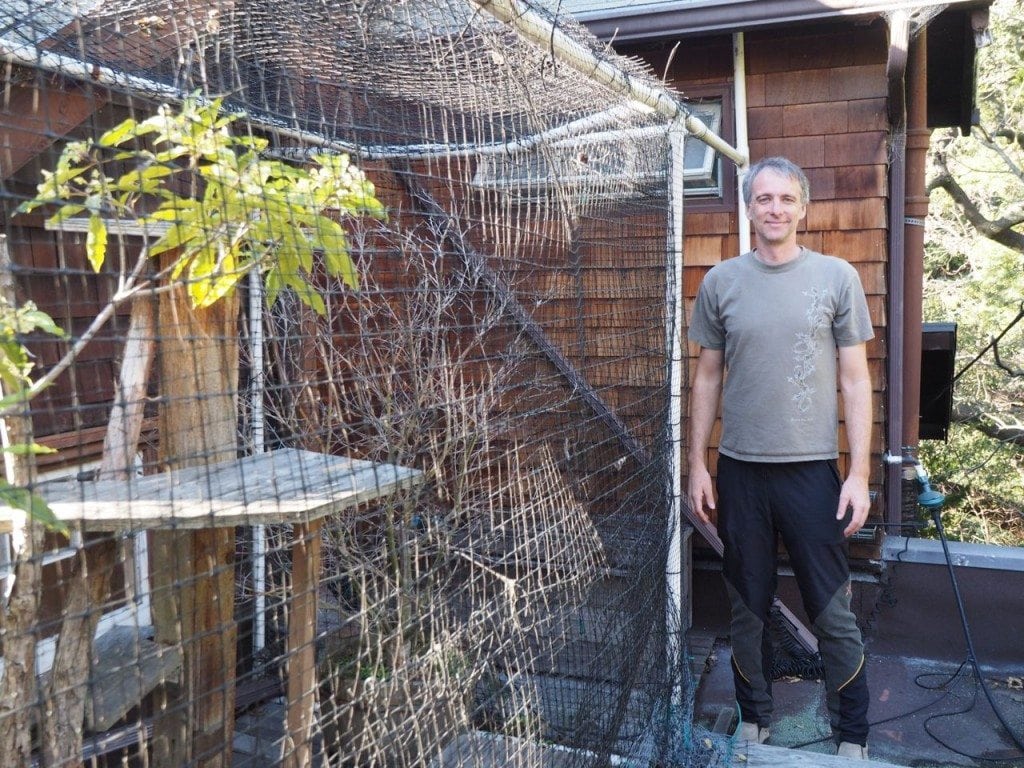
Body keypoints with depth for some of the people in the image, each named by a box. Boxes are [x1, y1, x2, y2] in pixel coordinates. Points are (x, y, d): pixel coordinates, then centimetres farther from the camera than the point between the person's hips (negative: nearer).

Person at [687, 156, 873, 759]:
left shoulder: (838, 278, 0)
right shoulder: (721, 282, 4)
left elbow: (856, 381, 0)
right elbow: (708, 377, 7)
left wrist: (859, 473, -5)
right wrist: (697, 465, 4)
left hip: (813, 469, -1)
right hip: (739, 470, 2)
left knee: (834, 615, 5)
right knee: (749, 608, 14)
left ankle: (853, 735, 25)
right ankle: (754, 719, 32)